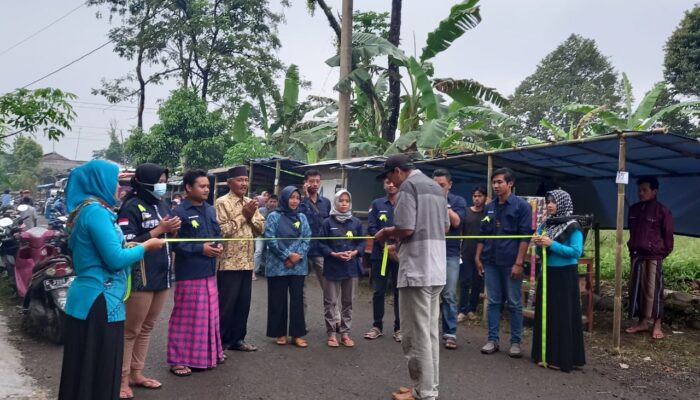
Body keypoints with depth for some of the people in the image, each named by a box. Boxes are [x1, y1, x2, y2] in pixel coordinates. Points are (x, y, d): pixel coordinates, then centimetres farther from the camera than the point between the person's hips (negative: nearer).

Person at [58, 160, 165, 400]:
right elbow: (115, 259, -20)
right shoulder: (96, 211, -17)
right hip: (99, 301, -9)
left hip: (90, 298, 9)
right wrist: (145, 246, -6)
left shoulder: (87, 209, 12)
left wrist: (131, 246, 11)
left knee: (85, 369, 17)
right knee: (99, 371, 1)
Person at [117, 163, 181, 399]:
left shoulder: (162, 205, 12)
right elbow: (127, 244, -19)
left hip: (162, 275, 8)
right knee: (131, 330, 2)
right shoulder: (132, 207, -11)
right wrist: (158, 230, -19)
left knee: (147, 328, 15)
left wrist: (173, 231, -2)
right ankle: (122, 379, 12)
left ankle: (136, 373, 26)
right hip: (141, 277, -8)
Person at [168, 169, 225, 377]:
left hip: (209, 271, 8)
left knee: (209, 314, 16)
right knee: (186, 316, 0)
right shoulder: (180, 212, -13)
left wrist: (219, 245, -1)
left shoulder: (210, 210, 10)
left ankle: (208, 353, 31)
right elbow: (175, 243, -19)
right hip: (189, 273, -8)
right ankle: (179, 359, 12)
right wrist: (201, 249, -20)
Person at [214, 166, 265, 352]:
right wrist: (243, 215, -14)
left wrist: (250, 217, -9)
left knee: (243, 303, 12)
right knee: (226, 304, 0)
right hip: (229, 262, -7)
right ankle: (218, 341, 12)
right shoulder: (222, 202, -8)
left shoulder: (250, 203, 13)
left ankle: (237, 339, 24)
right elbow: (221, 230, -18)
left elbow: (261, 228, 9)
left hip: (247, 262, 7)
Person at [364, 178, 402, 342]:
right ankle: (377, 326, 18)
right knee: (379, 291, 6)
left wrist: (397, 246, -15)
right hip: (380, 253, 1)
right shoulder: (377, 204, 6)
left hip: (401, 254, -1)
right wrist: (386, 245, -12)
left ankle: (399, 328, 14)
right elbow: (371, 228, -1)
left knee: (399, 292, 4)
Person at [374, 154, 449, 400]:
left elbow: (406, 228, -20)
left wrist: (386, 233, 1)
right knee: (430, 331, 15)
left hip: (417, 268, -9)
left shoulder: (408, 186, -9)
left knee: (415, 333, -1)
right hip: (436, 268, 9)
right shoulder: (436, 187, 18)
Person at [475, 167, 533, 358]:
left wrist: (519, 263, -14)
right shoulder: (489, 207, 11)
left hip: (511, 263, -4)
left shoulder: (522, 206, -4)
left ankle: (516, 342, 14)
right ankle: (492, 339, 16)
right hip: (491, 262, 5)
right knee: (493, 302, 9)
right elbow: (482, 234, 16)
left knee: (514, 304, 4)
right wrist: (478, 257, 9)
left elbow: (525, 236, -8)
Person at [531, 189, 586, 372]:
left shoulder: (573, 227, -10)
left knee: (563, 316, -2)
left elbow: (576, 251, -17)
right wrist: (538, 244, -7)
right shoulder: (545, 225, 9)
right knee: (545, 313, 10)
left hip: (565, 276, -7)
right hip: (547, 273, 7)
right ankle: (545, 354, 20)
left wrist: (551, 244, -20)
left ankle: (562, 358, 6)